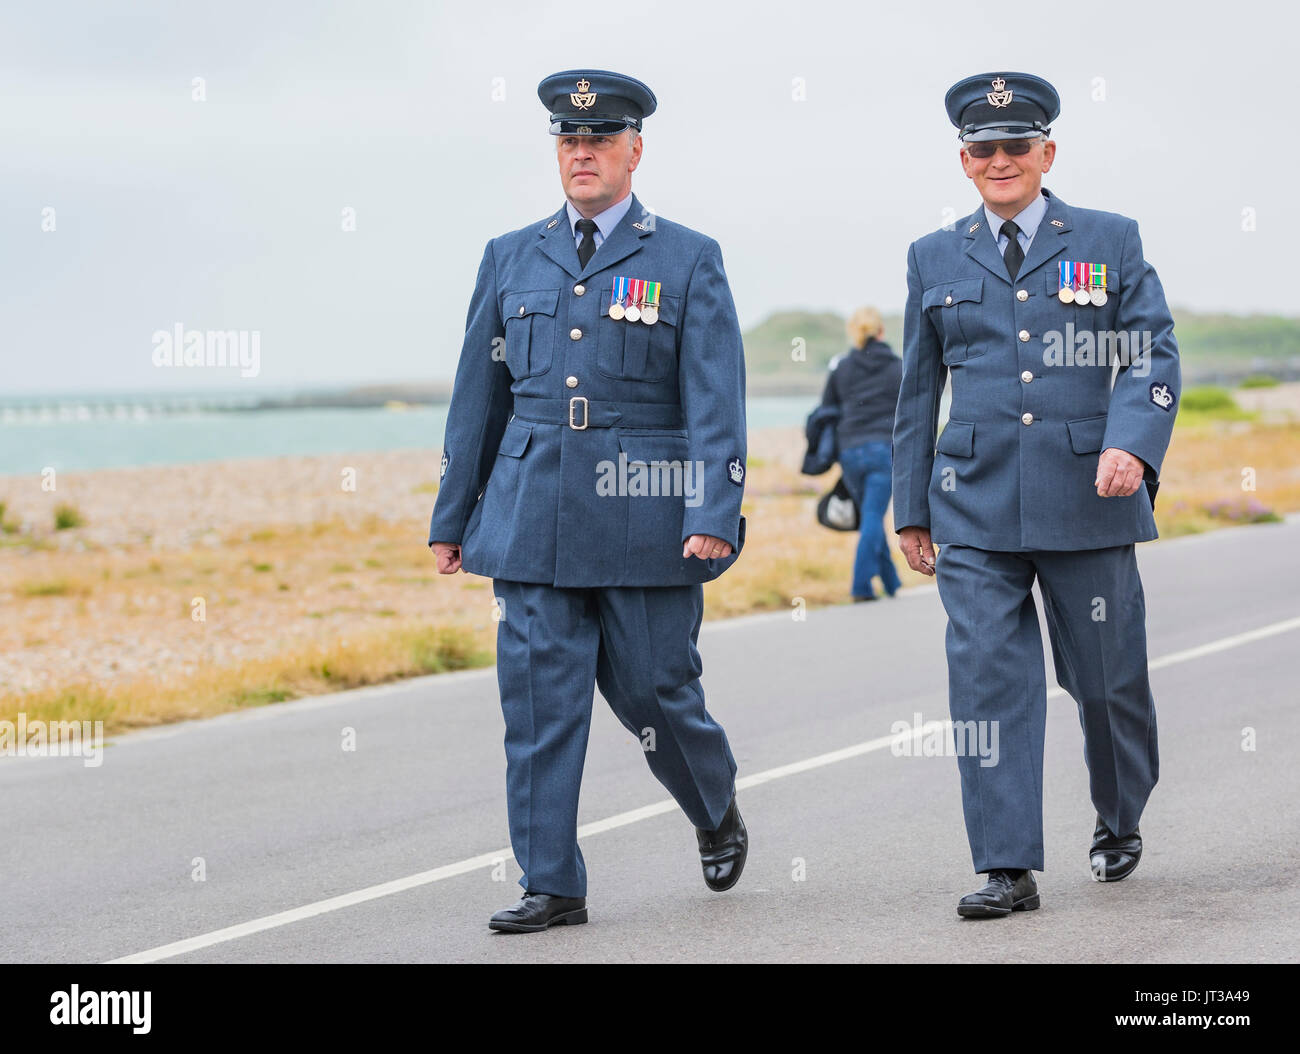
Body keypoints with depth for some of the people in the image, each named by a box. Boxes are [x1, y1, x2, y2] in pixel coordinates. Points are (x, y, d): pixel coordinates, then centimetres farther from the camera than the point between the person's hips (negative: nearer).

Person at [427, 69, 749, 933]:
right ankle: (552, 886, 2)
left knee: (653, 692, 4)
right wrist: (453, 515, 14)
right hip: (533, 519, 3)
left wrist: (715, 515, -15)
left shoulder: (689, 261, 2)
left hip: (646, 527, -3)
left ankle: (718, 811, 33)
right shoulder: (512, 259, 12)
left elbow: (716, 400, -5)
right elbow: (478, 395, 15)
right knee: (539, 700, -3)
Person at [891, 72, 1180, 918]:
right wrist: (911, 507, 13)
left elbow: (1155, 356, 1)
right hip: (976, 507, 1)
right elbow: (919, 391, 16)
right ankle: (1008, 869, -8)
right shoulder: (935, 259, 11)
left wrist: (1133, 443, -17)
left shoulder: (1111, 242, 6)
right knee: (988, 678, -9)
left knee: (1108, 676, 8)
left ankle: (1120, 821, 34)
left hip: (1088, 500, -1)